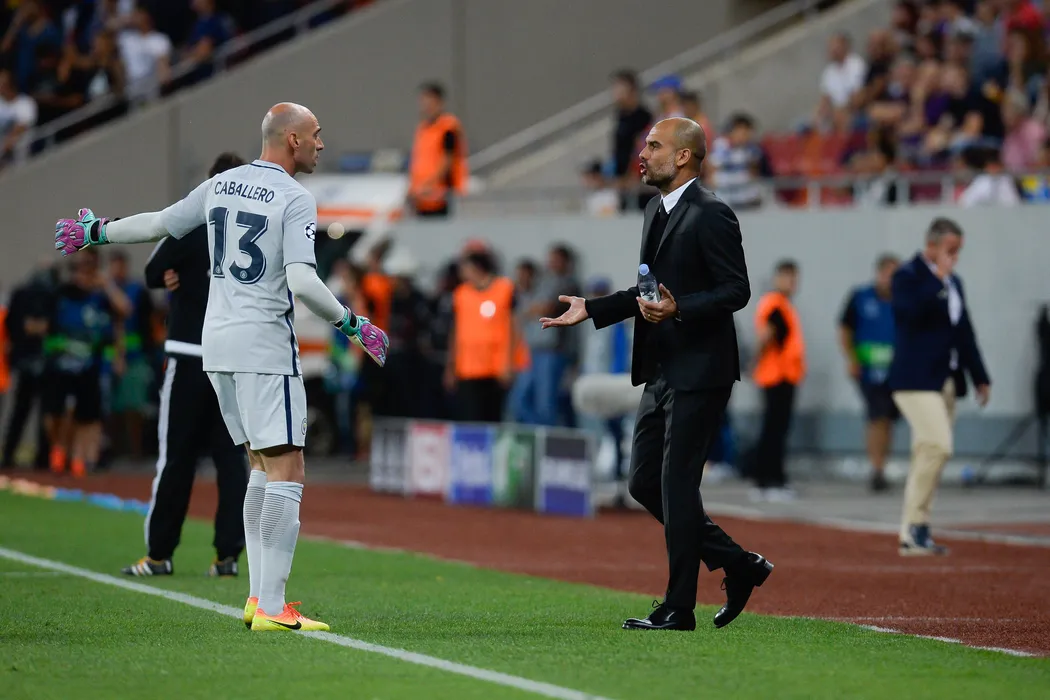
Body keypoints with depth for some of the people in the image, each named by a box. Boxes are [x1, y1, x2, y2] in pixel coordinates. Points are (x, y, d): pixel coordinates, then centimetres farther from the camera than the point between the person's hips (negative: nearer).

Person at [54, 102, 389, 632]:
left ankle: (258, 597, 12)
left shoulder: (220, 186, 10)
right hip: (265, 347, -8)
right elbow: (302, 282, -21)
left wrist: (95, 232, 34)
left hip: (217, 341, 8)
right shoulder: (295, 199, -10)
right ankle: (271, 608, -14)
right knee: (286, 471, -8)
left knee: (263, 467, 16)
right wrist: (352, 324, -10)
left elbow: (159, 223, 19)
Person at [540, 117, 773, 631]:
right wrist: (590, 310, 17)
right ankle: (737, 566, 20)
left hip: (699, 372, -10)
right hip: (662, 372, 10)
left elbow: (736, 290, -17)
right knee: (645, 483, 10)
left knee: (676, 485, -6)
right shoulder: (657, 210, 15)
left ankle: (679, 608, 2)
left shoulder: (710, 216, -13)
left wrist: (678, 310, -29)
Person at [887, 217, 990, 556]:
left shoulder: (953, 282, 18)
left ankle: (913, 534, 10)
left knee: (928, 453, 7)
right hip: (916, 379, -8)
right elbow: (912, 312, -24)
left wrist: (979, 377, 19)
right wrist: (938, 279, -19)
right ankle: (914, 528, -13)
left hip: (948, 381, 8)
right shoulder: (907, 276, -5)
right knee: (938, 447, -19)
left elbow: (965, 333, 22)